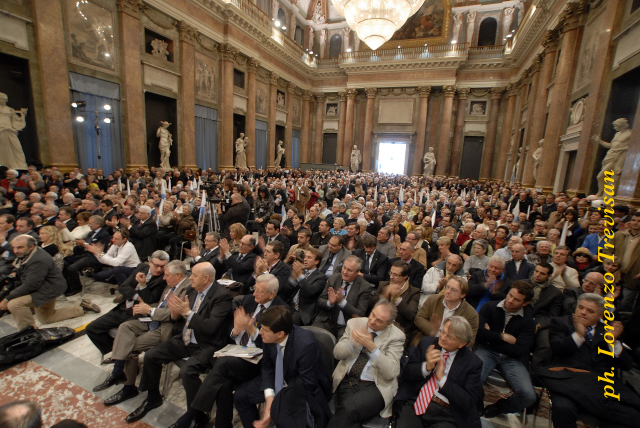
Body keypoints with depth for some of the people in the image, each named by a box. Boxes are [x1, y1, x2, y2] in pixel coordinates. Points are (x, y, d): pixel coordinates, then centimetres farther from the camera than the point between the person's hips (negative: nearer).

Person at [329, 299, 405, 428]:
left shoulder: (396, 336, -5)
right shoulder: (354, 323, 3)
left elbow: (390, 373, -12)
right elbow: (337, 353, 2)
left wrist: (372, 347, -24)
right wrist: (354, 340, -17)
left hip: (375, 386, -1)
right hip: (347, 380, 2)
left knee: (348, 409, -28)